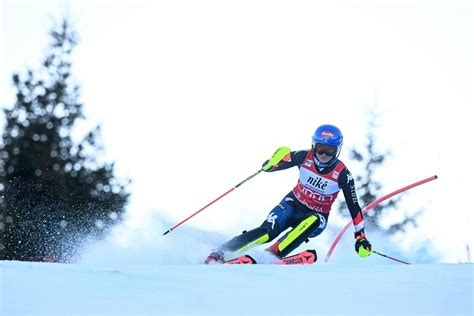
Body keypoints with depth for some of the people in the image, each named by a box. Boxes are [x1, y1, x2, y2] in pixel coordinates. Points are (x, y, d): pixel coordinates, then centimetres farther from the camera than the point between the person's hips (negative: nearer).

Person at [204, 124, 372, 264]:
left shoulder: (342, 174, -17)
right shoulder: (304, 157, -13)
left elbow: (354, 207, -12)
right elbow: (269, 166, -10)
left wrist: (361, 237, -19)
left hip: (316, 220, 0)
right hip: (293, 205, 0)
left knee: (312, 221, -38)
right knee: (267, 232, -27)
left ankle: (273, 254, -41)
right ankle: (218, 254, -27)